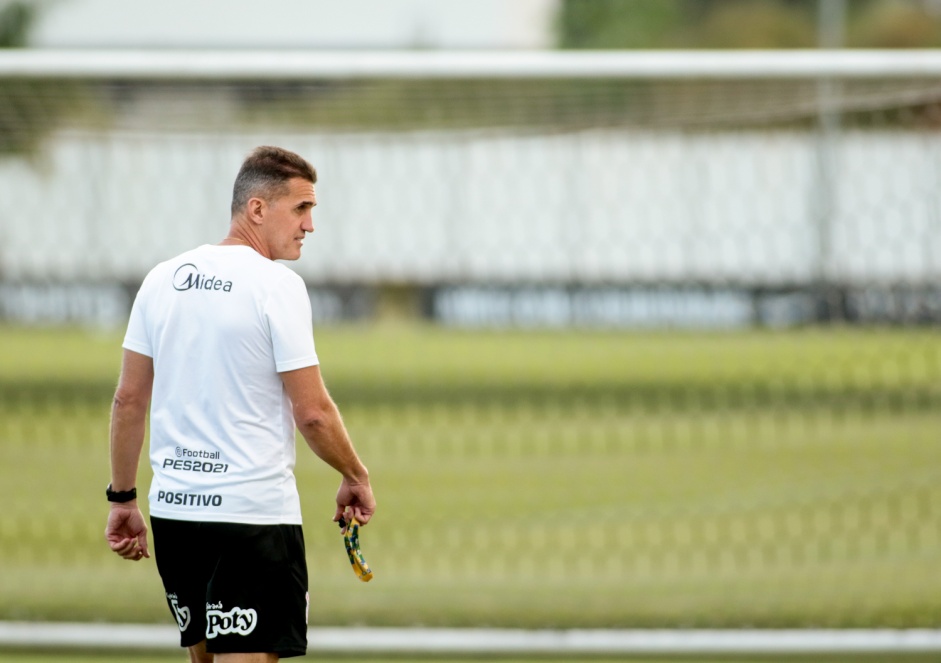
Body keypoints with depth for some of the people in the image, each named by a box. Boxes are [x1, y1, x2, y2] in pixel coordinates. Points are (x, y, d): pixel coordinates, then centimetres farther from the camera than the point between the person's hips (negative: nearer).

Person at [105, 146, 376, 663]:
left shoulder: (163, 279, 8)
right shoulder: (277, 285, -11)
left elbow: (128, 398, 10)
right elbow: (312, 413, -11)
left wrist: (122, 498, 17)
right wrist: (356, 478, 5)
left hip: (173, 505, 7)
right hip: (253, 512, -7)